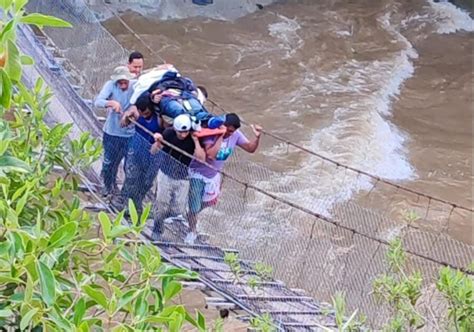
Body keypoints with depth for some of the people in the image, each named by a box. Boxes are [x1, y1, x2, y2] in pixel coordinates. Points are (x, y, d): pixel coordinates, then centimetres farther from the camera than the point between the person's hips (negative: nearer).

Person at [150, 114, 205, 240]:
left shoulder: (194, 139, -17)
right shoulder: (168, 133, -17)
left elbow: (201, 158, -28)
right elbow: (153, 151, -11)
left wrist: (196, 141, -32)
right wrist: (157, 142, -32)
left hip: (182, 178, 1)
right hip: (165, 174, -1)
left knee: (178, 210, 3)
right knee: (162, 204, 4)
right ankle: (157, 230, 28)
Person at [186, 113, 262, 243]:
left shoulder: (236, 135, -12)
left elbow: (250, 148, -7)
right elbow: (210, 155, -41)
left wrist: (257, 137, -25)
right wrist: (220, 137, -39)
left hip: (213, 175, 6)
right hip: (198, 173, -6)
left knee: (208, 202, 26)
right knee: (195, 206, 1)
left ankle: (190, 216, 56)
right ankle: (192, 231, 28)